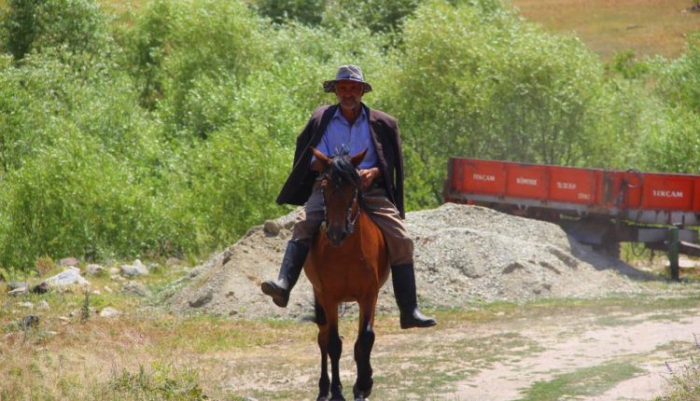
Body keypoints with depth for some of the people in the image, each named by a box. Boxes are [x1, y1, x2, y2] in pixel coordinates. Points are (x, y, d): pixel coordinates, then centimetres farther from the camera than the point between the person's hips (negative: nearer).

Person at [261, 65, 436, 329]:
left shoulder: (382, 124, 10)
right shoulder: (321, 119, 9)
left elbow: (391, 162, 13)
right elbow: (312, 159, 7)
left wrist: (373, 172, -9)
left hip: (371, 190, 1)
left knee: (401, 242, -12)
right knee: (303, 227, -29)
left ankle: (409, 312, -9)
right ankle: (283, 286, -44)